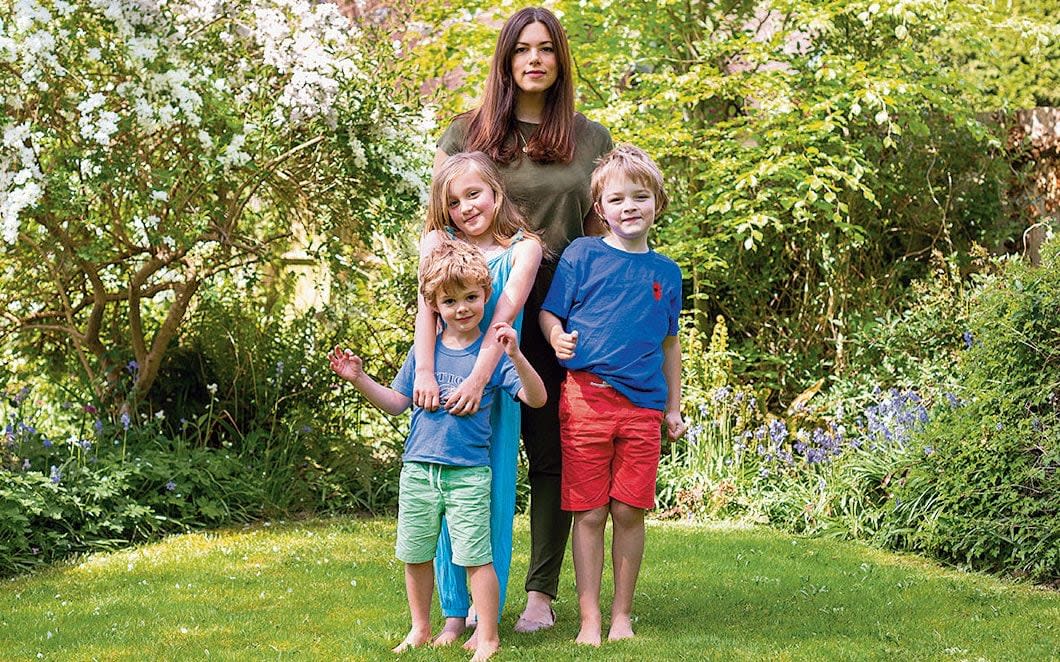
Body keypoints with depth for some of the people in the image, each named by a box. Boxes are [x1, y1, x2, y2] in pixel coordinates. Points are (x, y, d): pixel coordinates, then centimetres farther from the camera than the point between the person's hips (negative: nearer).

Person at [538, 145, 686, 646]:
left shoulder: (666, 272, 12)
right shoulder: (582, 254, 3)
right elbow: (550, 312, 5)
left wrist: (673, 409, 17)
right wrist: (558, 338, -17)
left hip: (643, 405, 2)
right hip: (587, 395, -2)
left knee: (630, 512, 3)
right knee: (589, 514, 1)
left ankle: (622, 614, 17)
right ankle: (589, 619, 8)